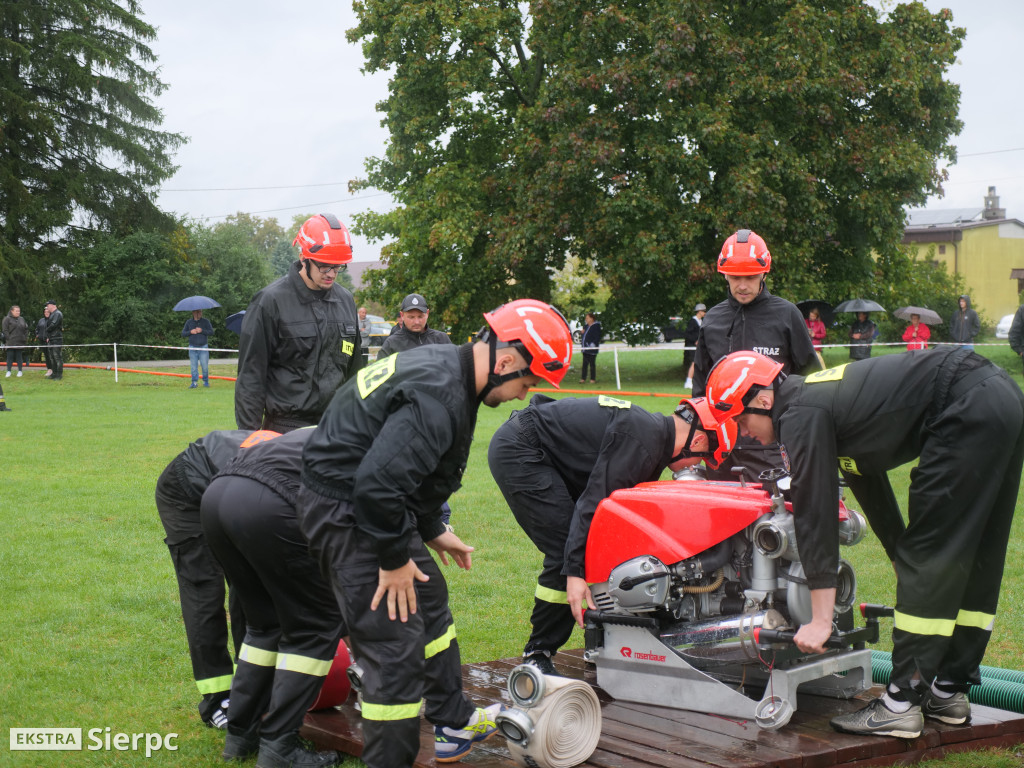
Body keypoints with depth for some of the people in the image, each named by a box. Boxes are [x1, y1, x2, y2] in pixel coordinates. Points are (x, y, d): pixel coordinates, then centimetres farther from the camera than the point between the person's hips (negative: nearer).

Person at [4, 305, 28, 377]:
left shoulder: (22, 319, 15)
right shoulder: (7, 319, 0)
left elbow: (26, 329, 17)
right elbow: (5, 330, -5)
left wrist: (25, 338, 7)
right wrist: (8, 338, -13)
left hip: (20, 342, 4)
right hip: (11, 343, -4)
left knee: (19, 357, 6)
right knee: (10, 356, -1)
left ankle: (20, 371, 11)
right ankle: (8, 371, 4)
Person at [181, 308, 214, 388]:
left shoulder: (206, 321, 5)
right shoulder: (189, 322, 9)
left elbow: (211, 331, -3)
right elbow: (183, 333, 9)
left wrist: (202, 331, -16)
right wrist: (190, 332, -10)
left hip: (203, 347, -1)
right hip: (192, 347, 1)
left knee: (205, 366, -4)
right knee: (193, 366, -1)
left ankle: (206, 382, 10)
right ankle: (194, 382, 3)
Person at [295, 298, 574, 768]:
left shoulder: (445, 367, 6)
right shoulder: (438, 398, -27)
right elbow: (378, 483, -33)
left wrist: (432, 531, 21)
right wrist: (394, 558, -20)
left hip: (376, 504, 11)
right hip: (346, 513, -11)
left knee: (429, 602, 24)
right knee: (395, 645, -9)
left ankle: (454, 725, 40)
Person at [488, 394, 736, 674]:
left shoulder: (653, 430, 11)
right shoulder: (642, 440, -21)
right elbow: (595, 501, -25)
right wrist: (574, 572, -26)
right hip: (518, 451, -11)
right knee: (565, 553, -14)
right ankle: (537, 657, -5)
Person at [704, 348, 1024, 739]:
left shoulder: (801, 416, -8)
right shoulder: (817, 398, 22)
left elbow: (815, 514, -11)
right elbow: (872, 490, 33)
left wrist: (820, 619, -9)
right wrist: (904, 560, 42)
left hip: (969, 410, -10)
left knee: (929, 557, -5)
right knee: (972, 559, 15)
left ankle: (901, 704, -1)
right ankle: (948, 690, 24)